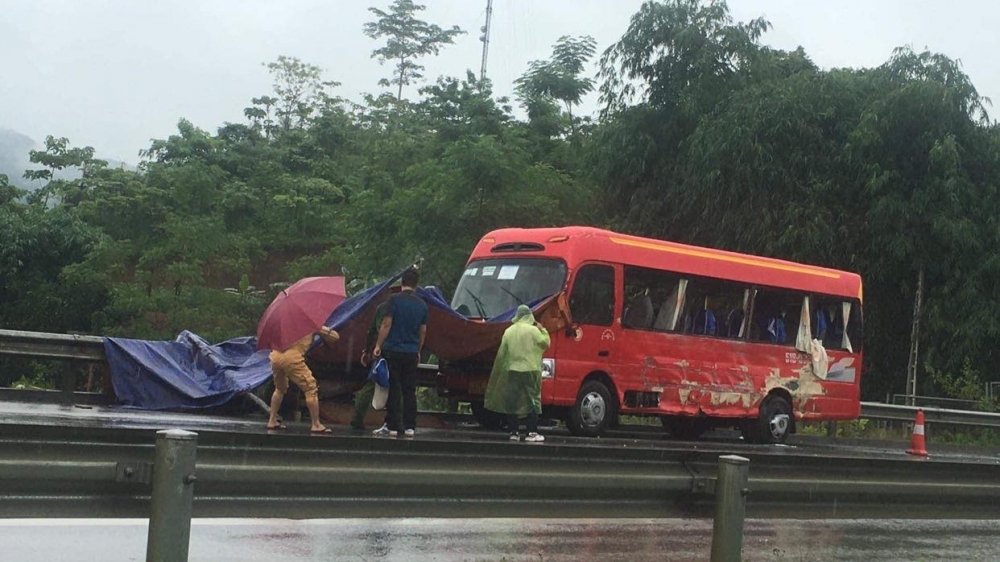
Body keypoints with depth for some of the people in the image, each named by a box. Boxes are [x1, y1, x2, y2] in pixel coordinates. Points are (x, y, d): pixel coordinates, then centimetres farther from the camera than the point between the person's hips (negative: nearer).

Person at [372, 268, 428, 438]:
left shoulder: (395, 300, -7)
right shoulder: (422, 305, 8)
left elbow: (386, 324, -10)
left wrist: (378, 345, -2)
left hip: (393, 350, -4)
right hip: (411, 353, 4)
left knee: (393, 389, -1)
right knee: (409, 391, 8)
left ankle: (392, 426, 0)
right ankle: (410, 427, 9)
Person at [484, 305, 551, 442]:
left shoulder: (509, 331, 5)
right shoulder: (533, 330, -7)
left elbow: (502, 353, 6)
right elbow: (545, 343, 1)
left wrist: (501, 371, 15)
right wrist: (543, 330, 13)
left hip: (512, 371, 3)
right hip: (530, 370, -3)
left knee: (511, 401, 8)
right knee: (533, 401, 2)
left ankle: (514, 432, 8)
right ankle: (532, 433, -2)